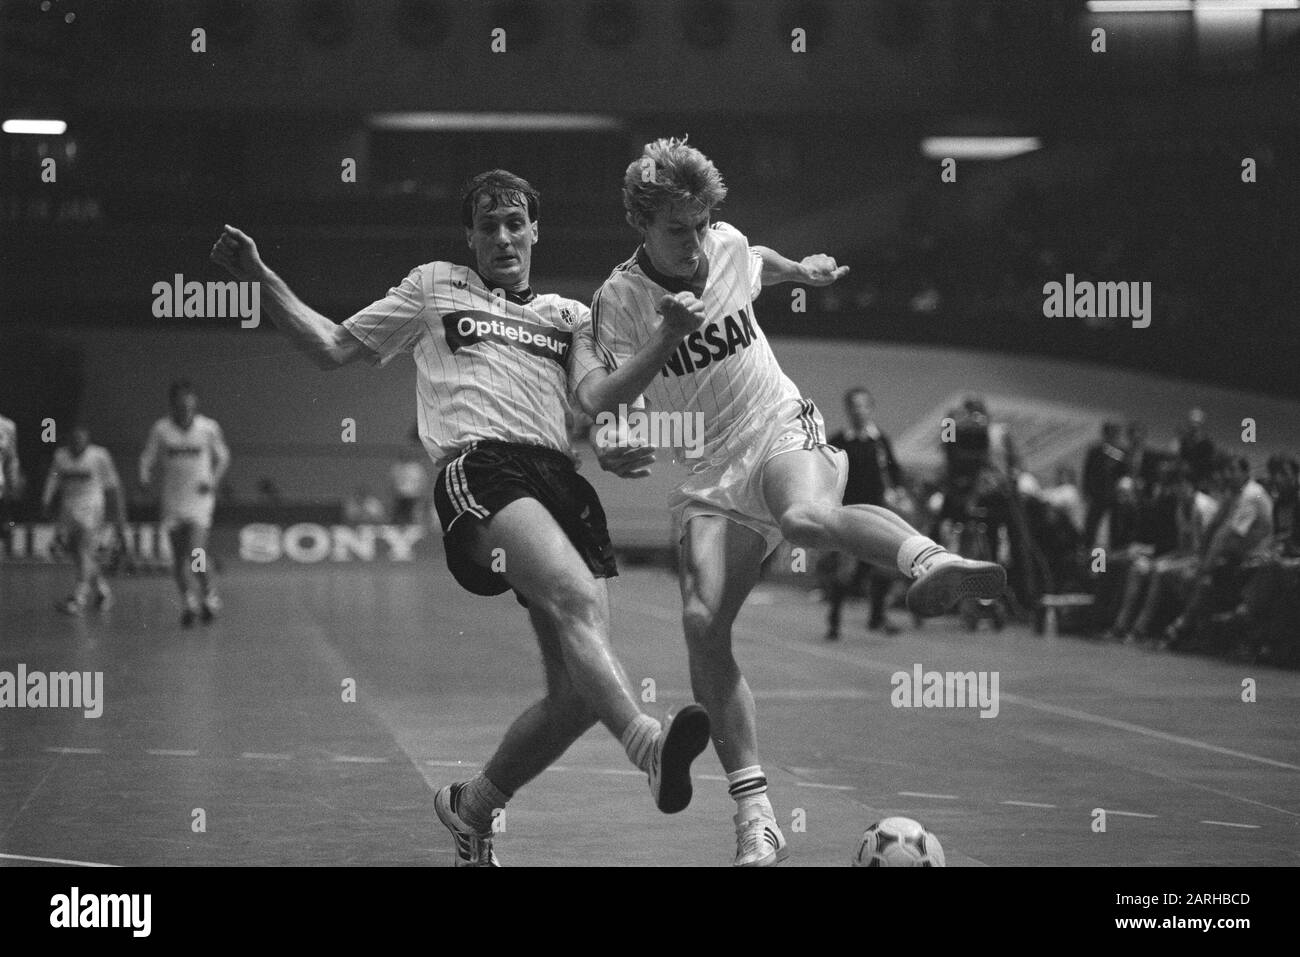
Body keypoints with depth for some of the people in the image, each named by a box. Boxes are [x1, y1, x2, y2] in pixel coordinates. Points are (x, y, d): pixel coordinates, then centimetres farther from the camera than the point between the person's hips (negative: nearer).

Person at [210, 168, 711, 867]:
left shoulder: (571, 316, 30)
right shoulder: (433, 287, 25)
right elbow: (332, 348, 26)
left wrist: (620, 450, 5)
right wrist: (261, 278, 17)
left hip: (562, 481, 4)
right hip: (478, 467, -4)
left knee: (577, 692, -9)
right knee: (576, 599, -35)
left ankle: (472, 807, 14)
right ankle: (647, 744, -57)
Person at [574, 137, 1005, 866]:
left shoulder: (729, 247, 2)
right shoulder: (621, 299, -6)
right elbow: (598, 401, -18)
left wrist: (802, 271, 44)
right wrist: (667, 337, -28)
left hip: (784, 433, 0)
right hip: (709, 481, 0)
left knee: (805, 516, -39)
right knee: (702, 621, -20)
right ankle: (754, 811, -19)